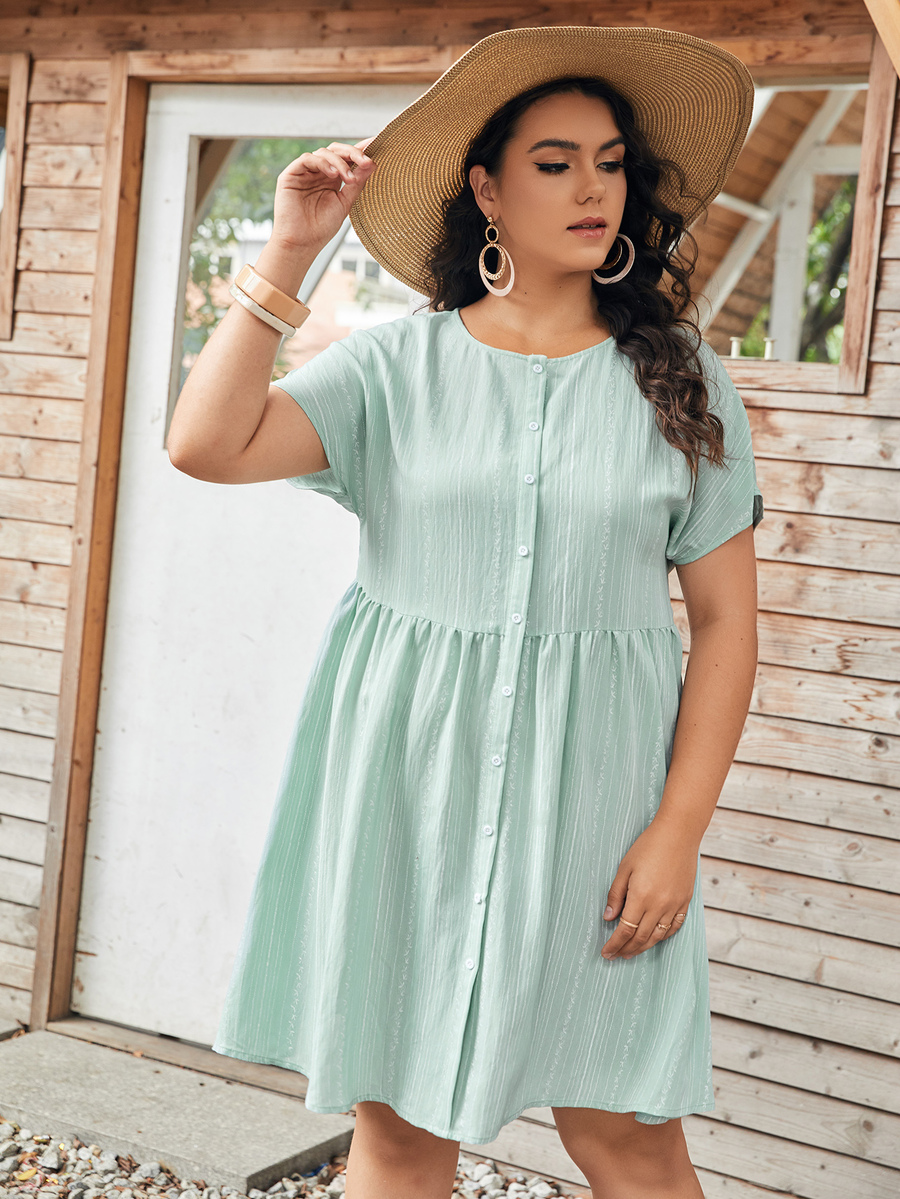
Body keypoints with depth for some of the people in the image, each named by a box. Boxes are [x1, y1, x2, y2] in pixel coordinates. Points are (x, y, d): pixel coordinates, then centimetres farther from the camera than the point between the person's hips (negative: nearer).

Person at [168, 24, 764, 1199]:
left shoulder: (682, 383, 4)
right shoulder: (396, 366, 2)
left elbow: (724, 621, 3)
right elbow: (207, 443, -11)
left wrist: (678, 829, -4)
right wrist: (290, 254, -9)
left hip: (589, 788, 0)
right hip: (405, 781, 0)